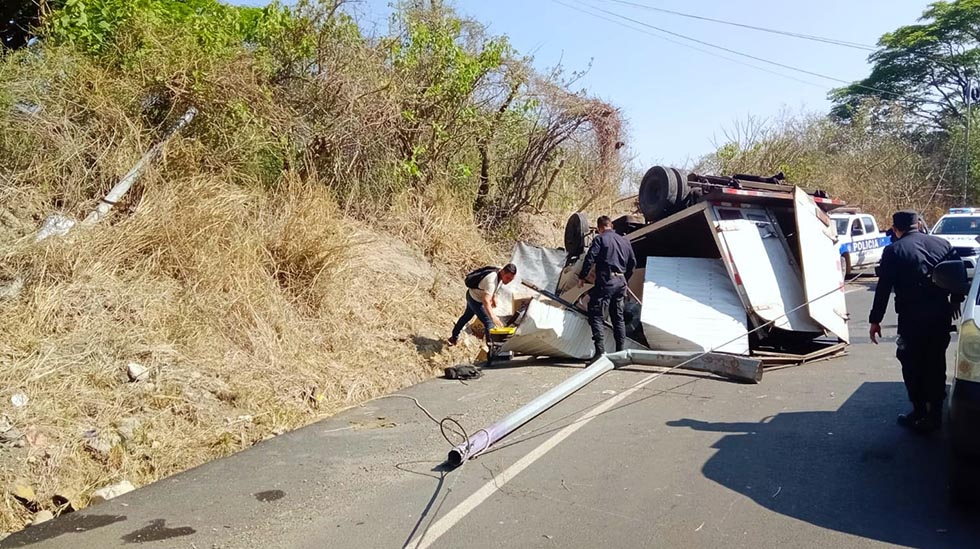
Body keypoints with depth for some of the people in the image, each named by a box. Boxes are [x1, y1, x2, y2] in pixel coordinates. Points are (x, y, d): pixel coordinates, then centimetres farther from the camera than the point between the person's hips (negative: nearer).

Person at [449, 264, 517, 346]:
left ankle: (454, 337, 48)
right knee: (489, 323, -12)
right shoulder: (491, 281, -40)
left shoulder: (501, 274, -14)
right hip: (475, 299, -10)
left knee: (467, 316, 27)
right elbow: (486, 301, -51)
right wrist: (493, 317, -61)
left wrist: (494, 298, 3)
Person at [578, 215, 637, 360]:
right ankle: (621, 350, 18)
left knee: (595, 314, -7)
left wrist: (582, 277, -2)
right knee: (618, 317, 15)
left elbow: (590, 259, -12)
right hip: (621, 282, 7)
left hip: (605, 281, -7)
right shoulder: (625, 241, 17)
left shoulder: (600, 239, -3)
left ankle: (600, 350, -19)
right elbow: (632, 263, 20)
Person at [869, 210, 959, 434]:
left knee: (913, 365, 6)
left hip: (912, 317, -5)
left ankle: (920, 415, 10)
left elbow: (883, 288, -8)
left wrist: (875, 320, -2)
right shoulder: (942, 244, 8)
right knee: (936, 363, 14)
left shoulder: (894, 251, -5)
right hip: (941, 314, 5)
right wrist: (955, 301, 26)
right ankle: (935, 413, 21)